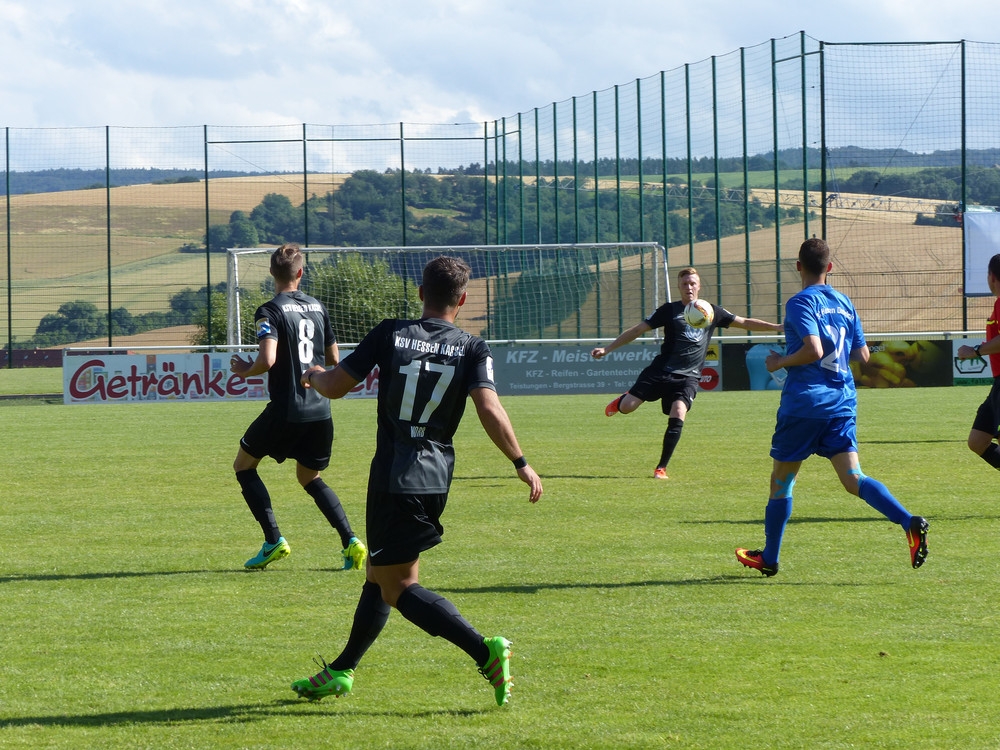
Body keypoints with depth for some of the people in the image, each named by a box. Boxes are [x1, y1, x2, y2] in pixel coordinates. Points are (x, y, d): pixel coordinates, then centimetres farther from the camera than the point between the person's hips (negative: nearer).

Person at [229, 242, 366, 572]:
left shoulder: (270, 311, -10)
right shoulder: (318, 308, 9)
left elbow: (267, 360, -23)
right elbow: (334, 360, 15)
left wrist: (246, 369, -2)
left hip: (286, 409, -6)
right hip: (320, 411, 6)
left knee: (243, 465, 14)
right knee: (309, 477, 22)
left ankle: (273, 541, 2)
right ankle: (350, 541, 3)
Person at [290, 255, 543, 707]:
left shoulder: (389, 335, -4)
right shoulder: (472, 350, -2)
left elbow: (335, 386, 1)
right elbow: (489, 408, -16)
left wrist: (313, 375, 24)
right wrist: (521, 463, -9)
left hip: (393, 478, -4)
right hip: (435, 478, 4)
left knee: (398, 587, -2)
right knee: (381, 573, 19)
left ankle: (486, 652, -19)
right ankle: (341, 672, 28)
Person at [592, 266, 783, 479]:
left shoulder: (712, 312, 9)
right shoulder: (670, 310, 3)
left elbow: (745, 323, 16)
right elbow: (638, 330, 3)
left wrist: (776, 327, 5)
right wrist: (607, 349, -1)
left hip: (688, 377, 0)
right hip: (661, 371, 0)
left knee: (677, 417, -21)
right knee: (626, 407, -10)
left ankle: (661, 468, -7)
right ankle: (621, 400, 30)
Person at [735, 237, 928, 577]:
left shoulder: (801, 302, -9)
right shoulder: (844, 303, 12)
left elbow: (813, 350, -22)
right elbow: (862, 355, 13)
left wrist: (779, 362, -6)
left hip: (804, 402, -6)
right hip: (842, 404, 6)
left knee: (781, 481, 10)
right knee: (854, 479, -4)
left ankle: (769, 558, 20)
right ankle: (910, 523, -26)